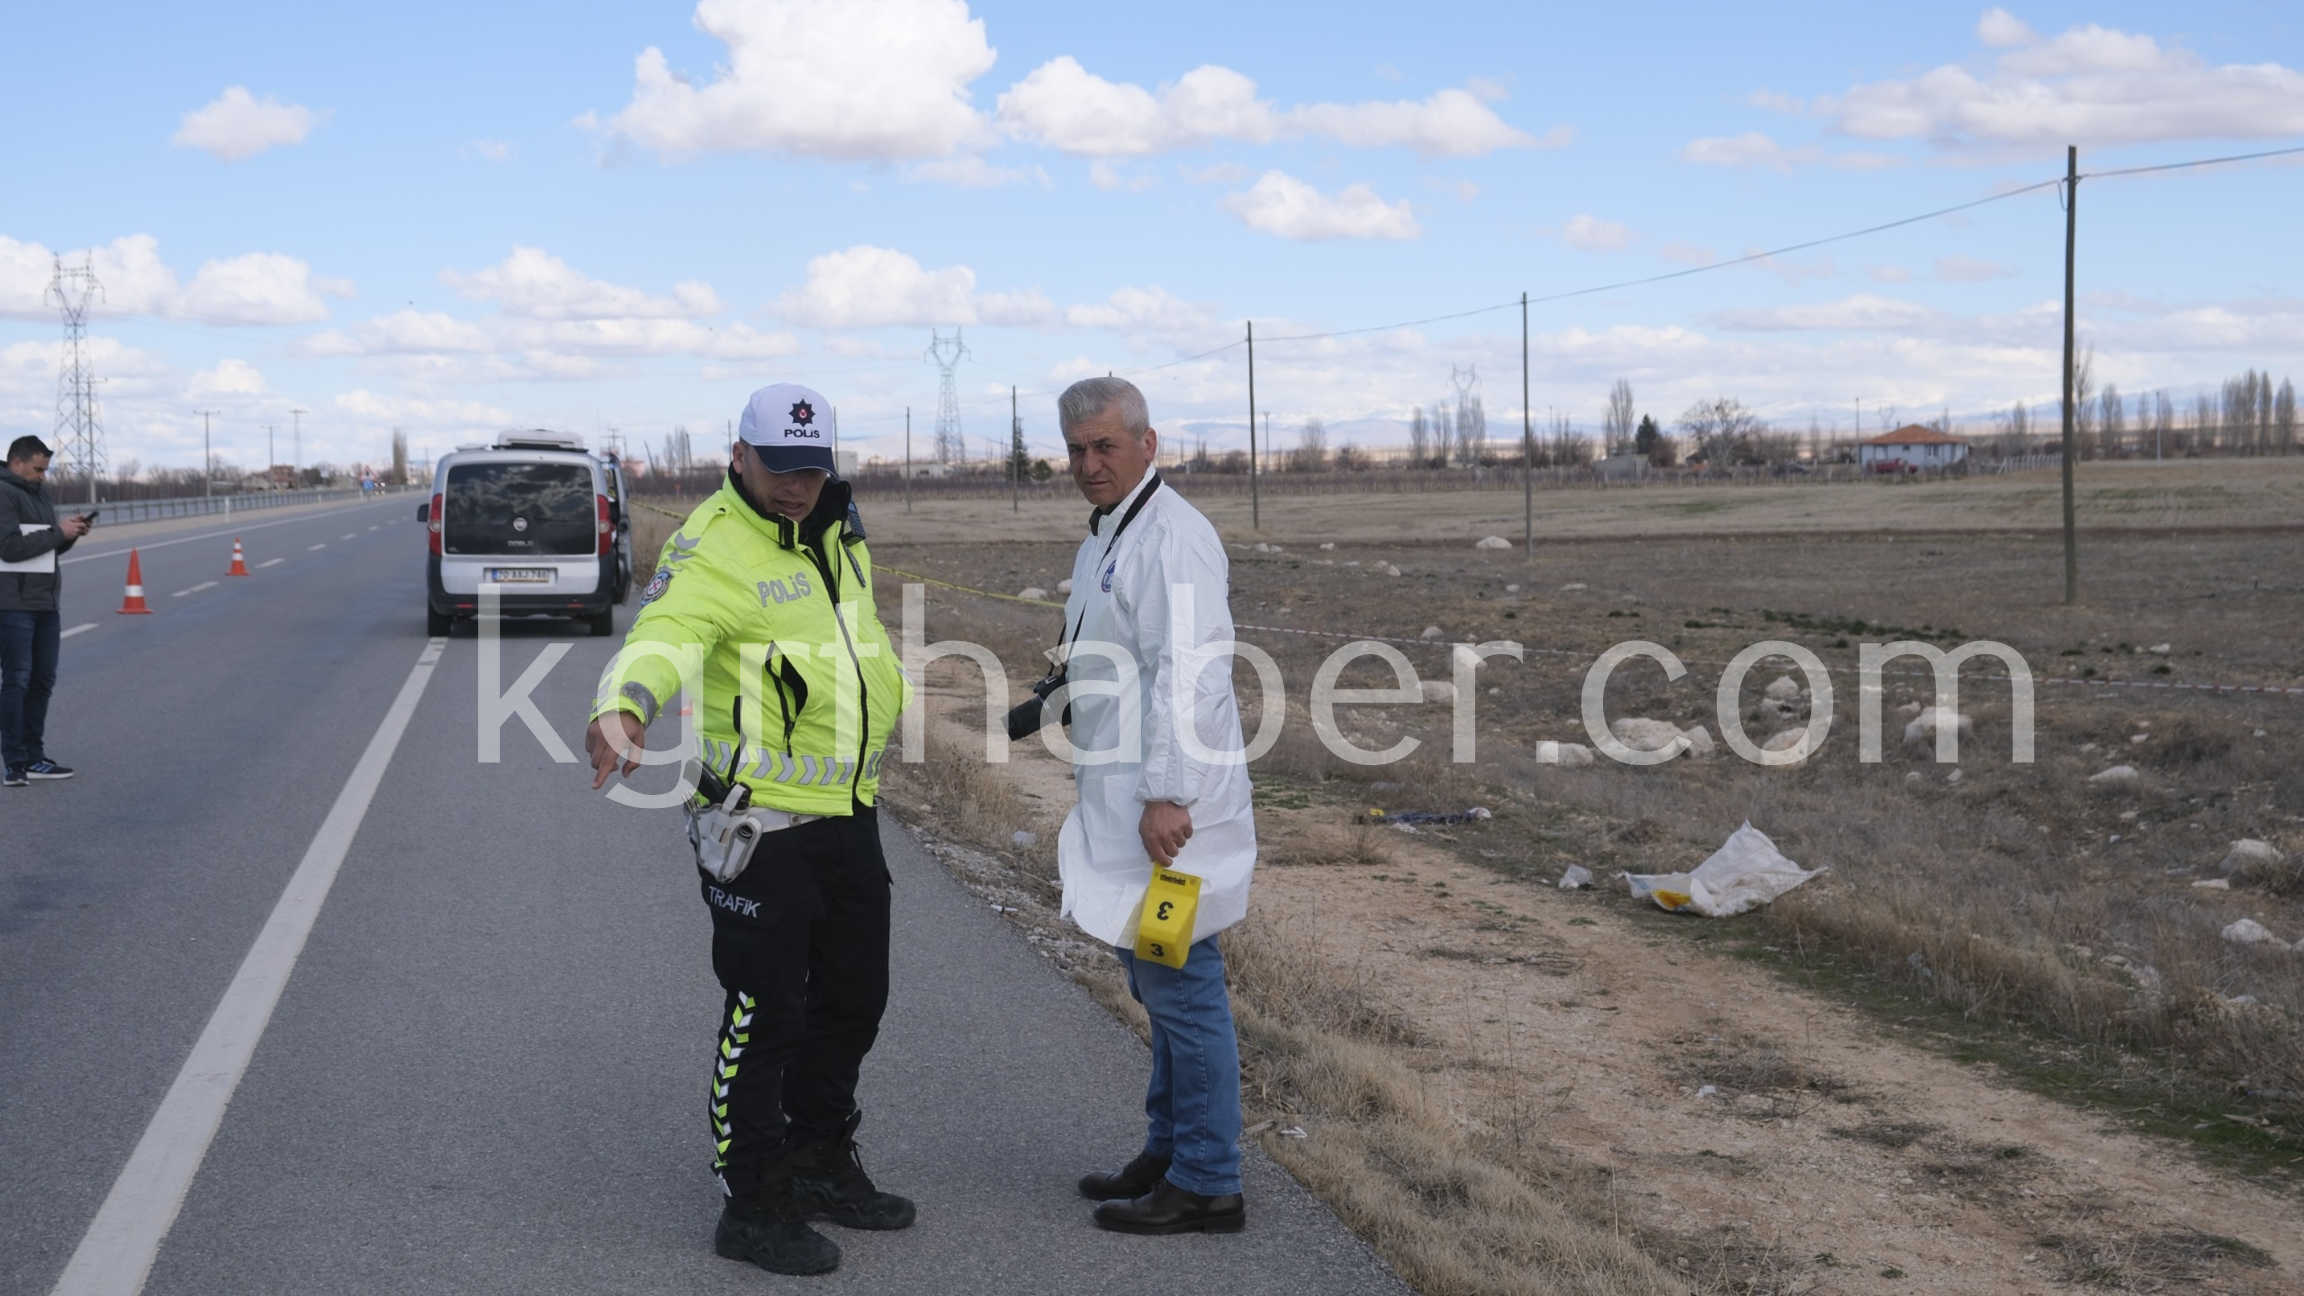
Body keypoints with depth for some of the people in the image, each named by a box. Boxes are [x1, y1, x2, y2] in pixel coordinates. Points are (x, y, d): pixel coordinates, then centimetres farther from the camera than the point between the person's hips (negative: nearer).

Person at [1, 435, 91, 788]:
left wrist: (71, 534, 1)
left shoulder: (40, 493, 16)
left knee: (43, 680, 10)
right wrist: (57, 532, -15)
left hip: (46, 601, 8)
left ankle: (34, 759, 16)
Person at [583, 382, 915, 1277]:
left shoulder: (836, 525, 8)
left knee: (853, 1000, 18)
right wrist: (621, 709, -56)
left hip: (849, 812, 9)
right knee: (764, 1013, -3)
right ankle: (753, 1203, 10)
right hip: (761, 823, -9)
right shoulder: (713, 550, -19)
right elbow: (661, 634, -38)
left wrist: (897, 687, 38)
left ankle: (821, 1165, 36)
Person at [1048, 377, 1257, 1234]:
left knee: (1179, 985, -5)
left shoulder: (1172, 537, -16)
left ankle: (1206, 1186, 2)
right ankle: (1168, 1154, 28)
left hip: (1168, 802, -11)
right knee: (1158, 980, 17)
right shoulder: (1108, 535, 17)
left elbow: (1188, 674, -24)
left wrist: (1166, 795, -28)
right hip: (1122, 799, 11)